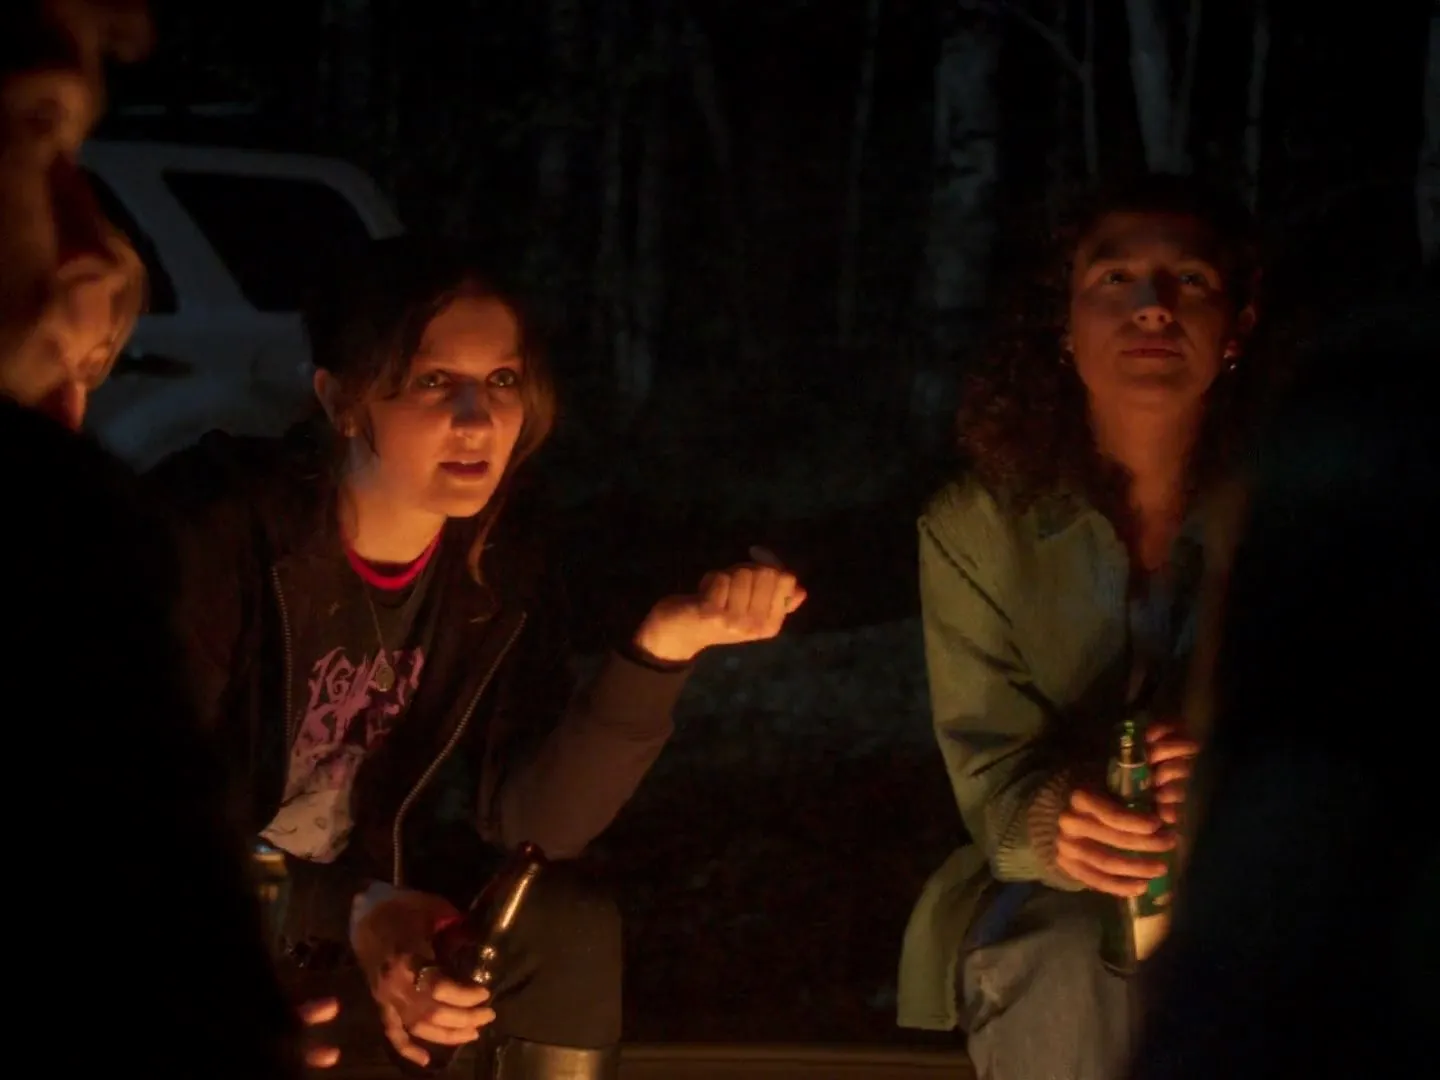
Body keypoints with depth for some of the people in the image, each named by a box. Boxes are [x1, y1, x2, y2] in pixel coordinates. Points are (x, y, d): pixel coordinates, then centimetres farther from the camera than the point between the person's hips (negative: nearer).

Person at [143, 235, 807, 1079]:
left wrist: (661, 649, -29)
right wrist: (347, 915, -35)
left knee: (568, 929, -15)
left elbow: (526, 820, -16)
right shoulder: (218, 529, -24)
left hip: (360, 891, 6)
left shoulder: (504, 554, -7)